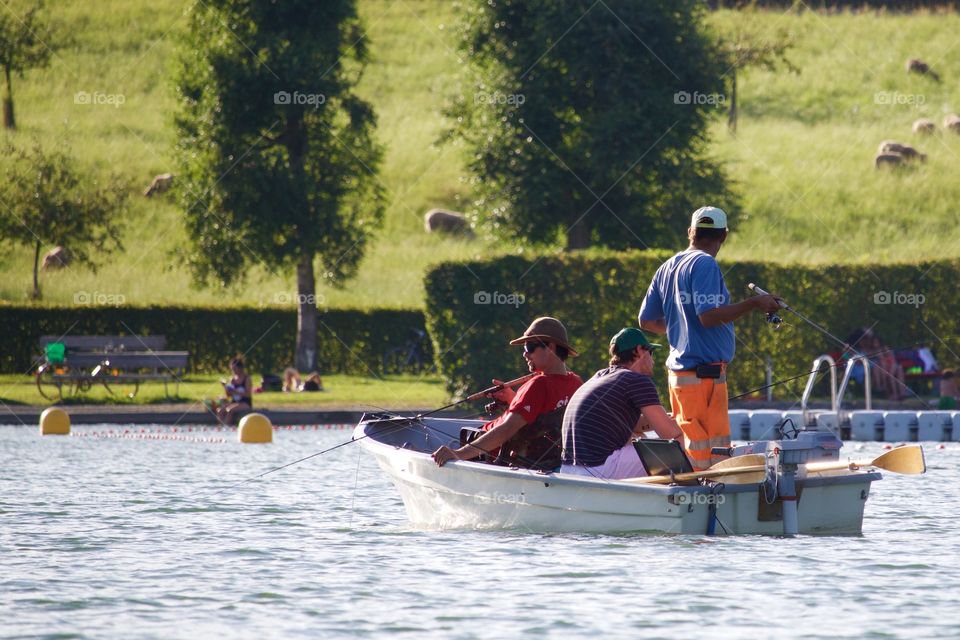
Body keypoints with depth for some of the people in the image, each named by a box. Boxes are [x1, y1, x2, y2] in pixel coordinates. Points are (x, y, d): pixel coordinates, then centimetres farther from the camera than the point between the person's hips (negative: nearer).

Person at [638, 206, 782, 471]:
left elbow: (646, 321, 18)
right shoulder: (704, 264, -11)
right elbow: (709, 316, -21)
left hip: (678, 371, 9)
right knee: (711, 457, -10)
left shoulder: (667, 268, 15)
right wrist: (753, 304, -16)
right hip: (704, 372, -9)